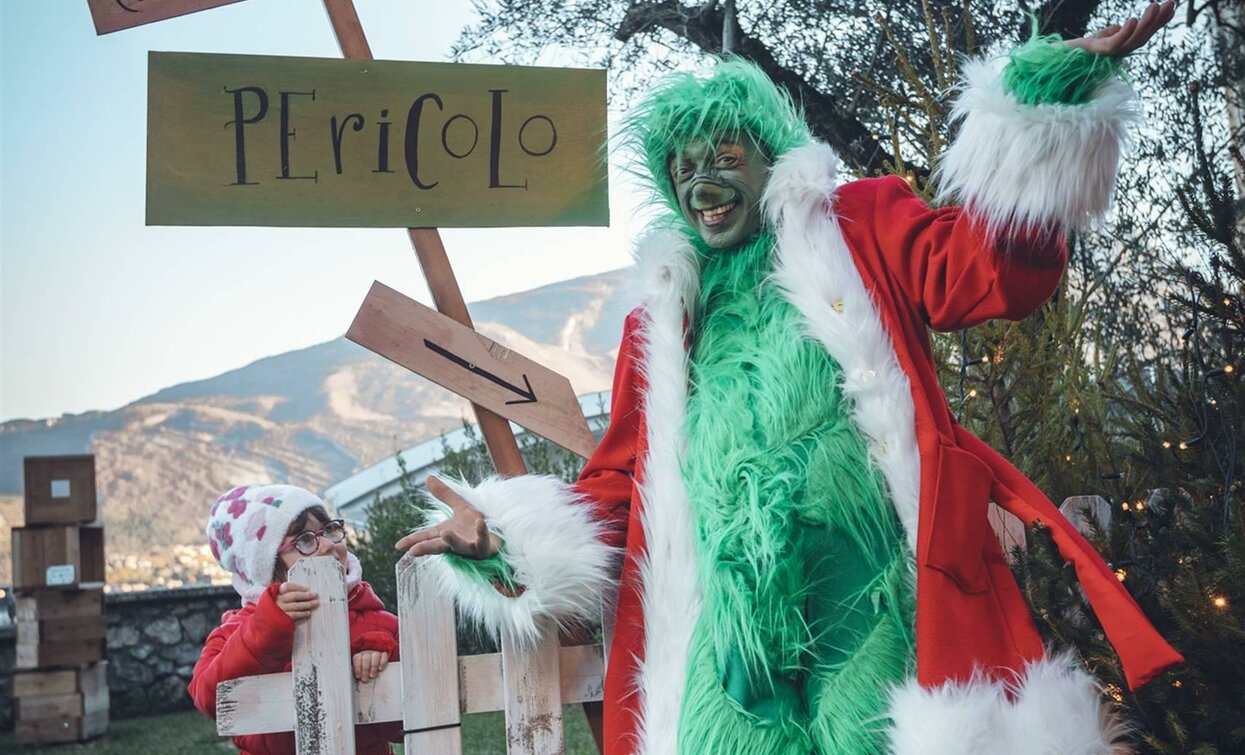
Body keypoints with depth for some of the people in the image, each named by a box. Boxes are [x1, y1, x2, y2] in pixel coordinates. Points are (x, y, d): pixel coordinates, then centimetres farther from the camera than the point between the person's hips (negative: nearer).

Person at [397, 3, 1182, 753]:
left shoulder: (858, 231, 15)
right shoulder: (659, 326, 25)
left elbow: (989, 269, -3)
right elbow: (621, 483, 25)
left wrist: (1050, 88, -14)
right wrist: (505, 536, 10)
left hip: (868, 604, -3)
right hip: (732, 628, 4)